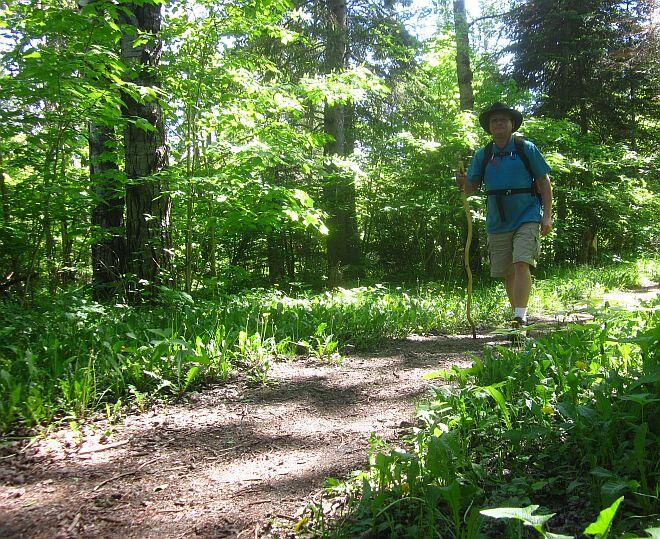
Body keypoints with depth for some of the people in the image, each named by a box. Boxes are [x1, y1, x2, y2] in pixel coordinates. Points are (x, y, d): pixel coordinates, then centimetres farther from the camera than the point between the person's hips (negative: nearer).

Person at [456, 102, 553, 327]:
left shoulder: (526, 149, 0)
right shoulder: (482, 155, 7)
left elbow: (544, 182, 2)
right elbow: (472, 188, 9)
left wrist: (547, 216, -6)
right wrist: (463, 182, -16)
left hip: (526, 218, -3)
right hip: (497, 224, 4)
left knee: (521, 264, -20)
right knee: (507, 273, 7)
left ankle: (520, 316, -23)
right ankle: (518, 316, 22)